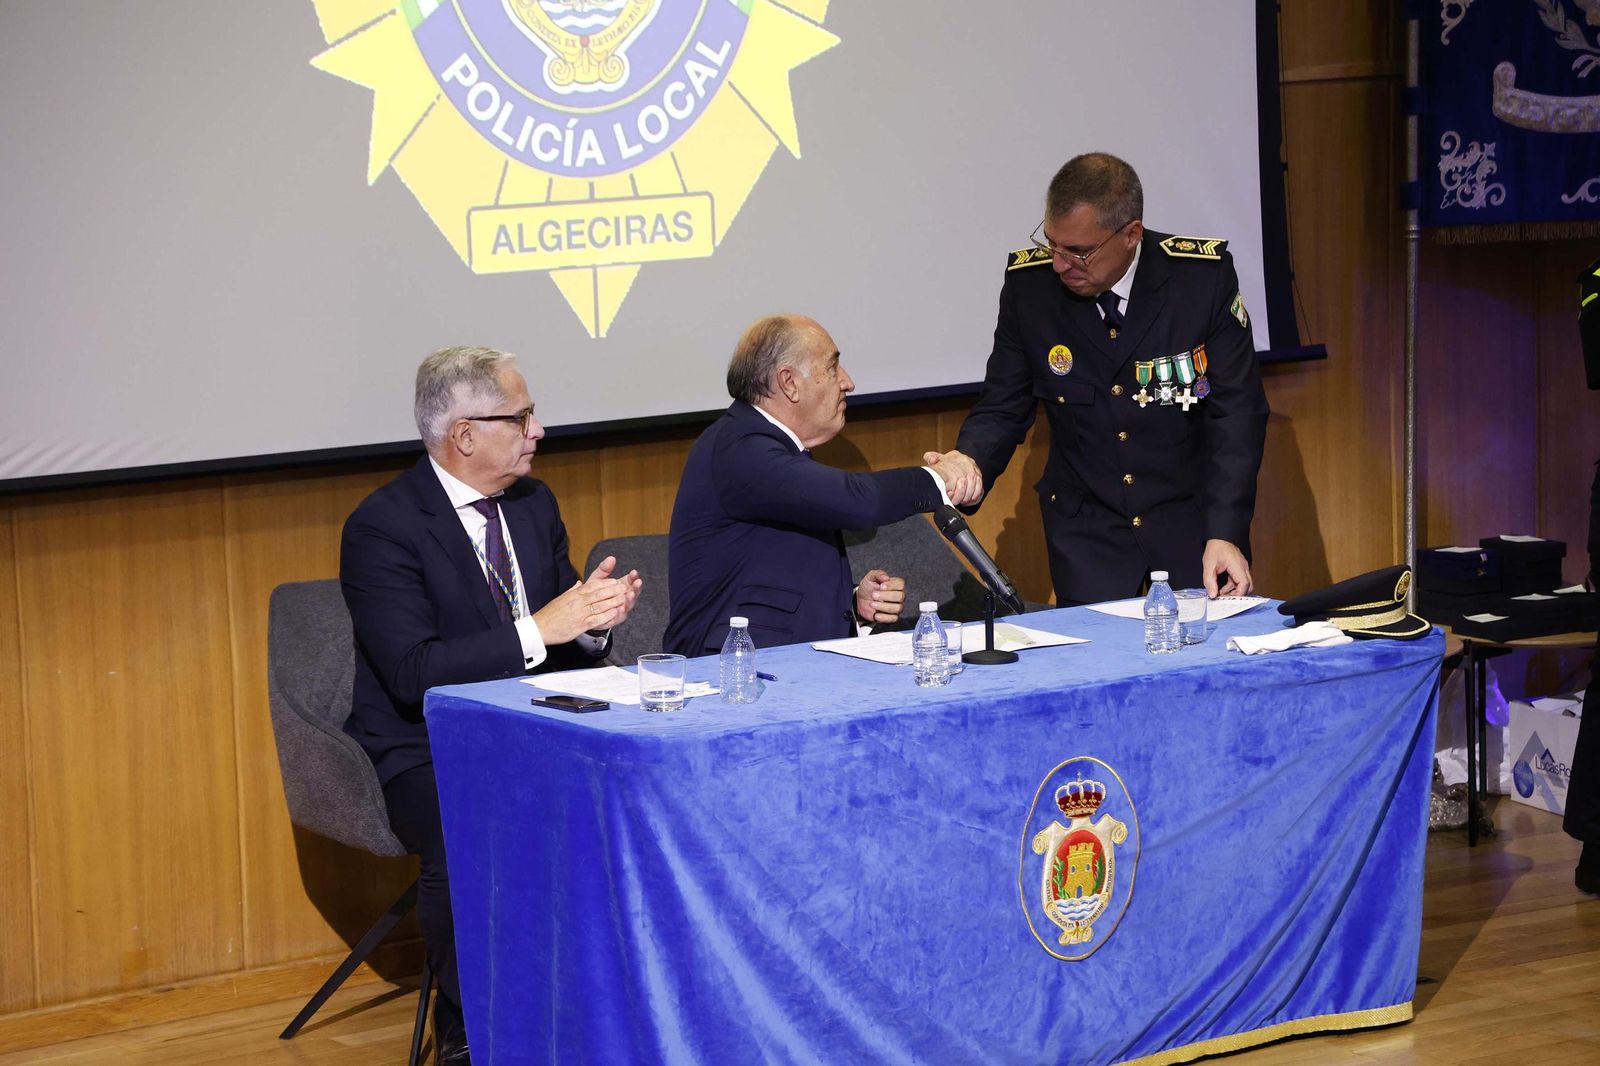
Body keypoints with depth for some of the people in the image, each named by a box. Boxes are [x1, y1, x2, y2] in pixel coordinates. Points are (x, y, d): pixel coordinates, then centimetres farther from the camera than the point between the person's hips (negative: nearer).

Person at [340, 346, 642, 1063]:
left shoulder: (534, 504, 10)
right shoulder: (382, 527, -13)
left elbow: (567, 651, 15)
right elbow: (414, 673, -22)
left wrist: (593, 619, -10)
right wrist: (540, 629, -26)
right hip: (429, 755, -6)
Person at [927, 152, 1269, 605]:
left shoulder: (1206, 275, -13)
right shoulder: (1029, 282, -8)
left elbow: (1236, 410, -10)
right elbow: (1003, 407, 1)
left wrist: (1225, 533, -17)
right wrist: (972, 463, -21)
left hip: (1192, 515, -1)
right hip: (1086, 529, 1)